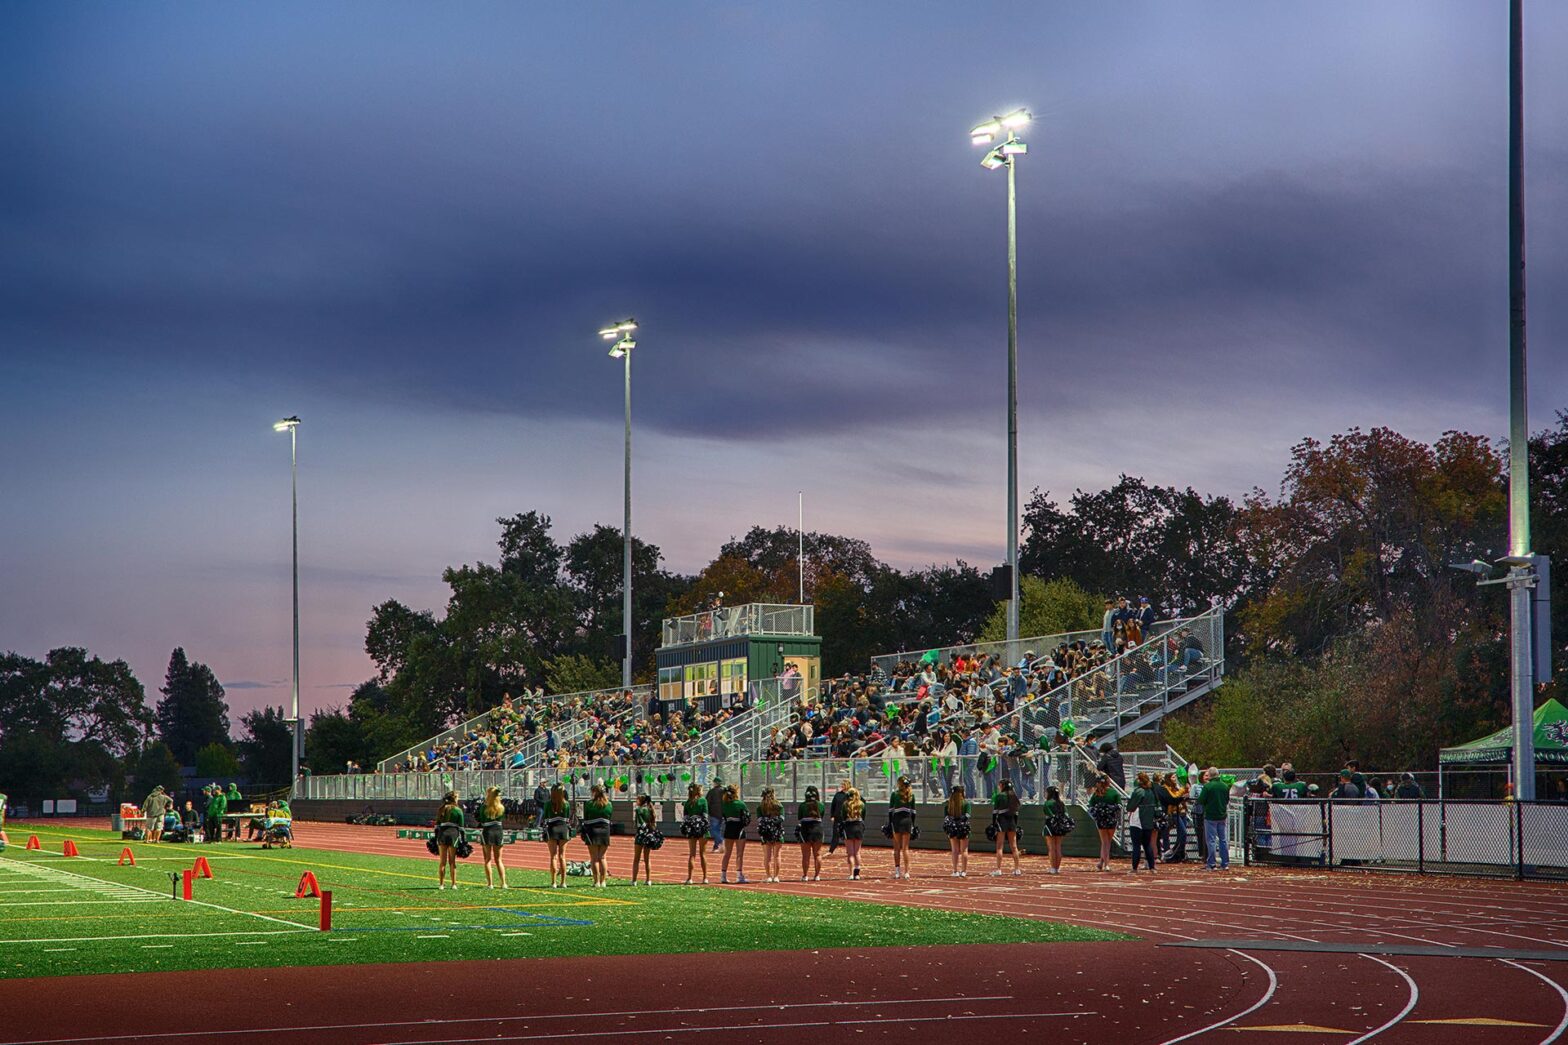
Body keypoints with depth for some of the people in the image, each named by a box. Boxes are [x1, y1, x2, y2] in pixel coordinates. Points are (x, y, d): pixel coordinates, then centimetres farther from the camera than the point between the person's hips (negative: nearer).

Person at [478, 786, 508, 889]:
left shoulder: (484, 807, -10)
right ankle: (503, 883, 5)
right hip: (498, 832, 3)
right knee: (498, 860, 12)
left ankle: (490, 883, 0)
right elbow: (502, 819, 8)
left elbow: (481, 822, -5)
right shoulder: (502, 808, 1)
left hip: (487, 831, -3)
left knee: (488, 860, 5)